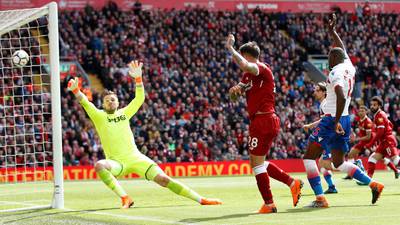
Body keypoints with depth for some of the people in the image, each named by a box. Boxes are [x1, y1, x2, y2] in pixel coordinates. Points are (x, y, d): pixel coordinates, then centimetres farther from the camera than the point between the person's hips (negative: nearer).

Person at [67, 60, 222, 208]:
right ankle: (125, 198, -31)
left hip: (135, 158, 2)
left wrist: (138, 78, -9)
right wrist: (75, 90, -29)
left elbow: (140, 98, 5)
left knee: (163, 179, -8)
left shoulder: (124, 113, 13)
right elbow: (85, 103, -11)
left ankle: (201, 200, -4)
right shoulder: (99, 116, 4)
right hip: (117, 162, -2)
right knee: (99, 166, -36)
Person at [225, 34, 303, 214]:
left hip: (263, 120, -10)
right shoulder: (248, 75, 19)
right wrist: (235, 89, -2)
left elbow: (244, 65, -33)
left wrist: (230, 48, -21)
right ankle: (292, 182, 15)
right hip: (262, 121, 10)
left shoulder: (262, 68, -12)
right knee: (257, 162, 15)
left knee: (257, 163, -6)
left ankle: (269, 204, -4)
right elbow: (235, 95, 22)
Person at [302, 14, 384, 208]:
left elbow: (342, 98, -27)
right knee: (339, 163, 17)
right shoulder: (349, 67, 10)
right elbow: (342, 50, 31)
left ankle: (320, 198, -11)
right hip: (345, 120, 9)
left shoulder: (335, 73, -14)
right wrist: (332, 32, 39)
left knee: (309, 157, -3)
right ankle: (373, 184, 7)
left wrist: (336, 122, -25)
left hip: (332, 120, -9)